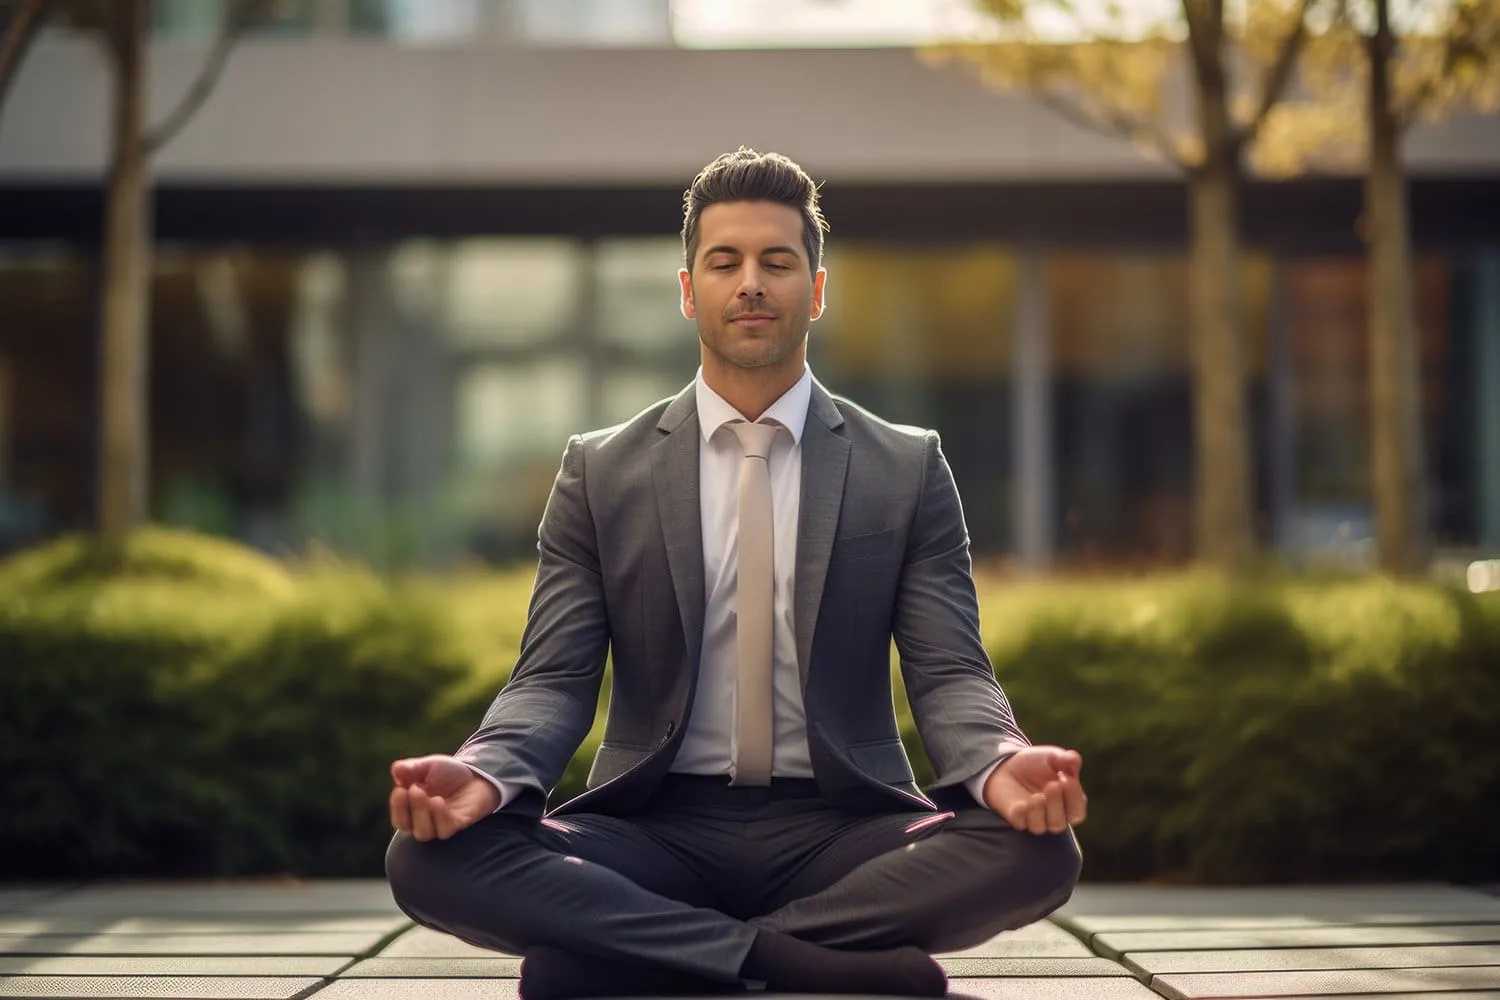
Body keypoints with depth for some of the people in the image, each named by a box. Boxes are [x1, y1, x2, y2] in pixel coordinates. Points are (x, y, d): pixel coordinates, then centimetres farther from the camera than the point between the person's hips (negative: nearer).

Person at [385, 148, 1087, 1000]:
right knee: (433, 856, -27)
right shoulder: (600, 474, 9)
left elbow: (949, 673, 1)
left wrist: (1001, 767, -24)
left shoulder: (908, 470, 7)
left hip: (839, 830, 0)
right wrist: (485, 772, -22)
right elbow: (554, 680, 2)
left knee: (1037, 849, -30)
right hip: (657, 829, 0)